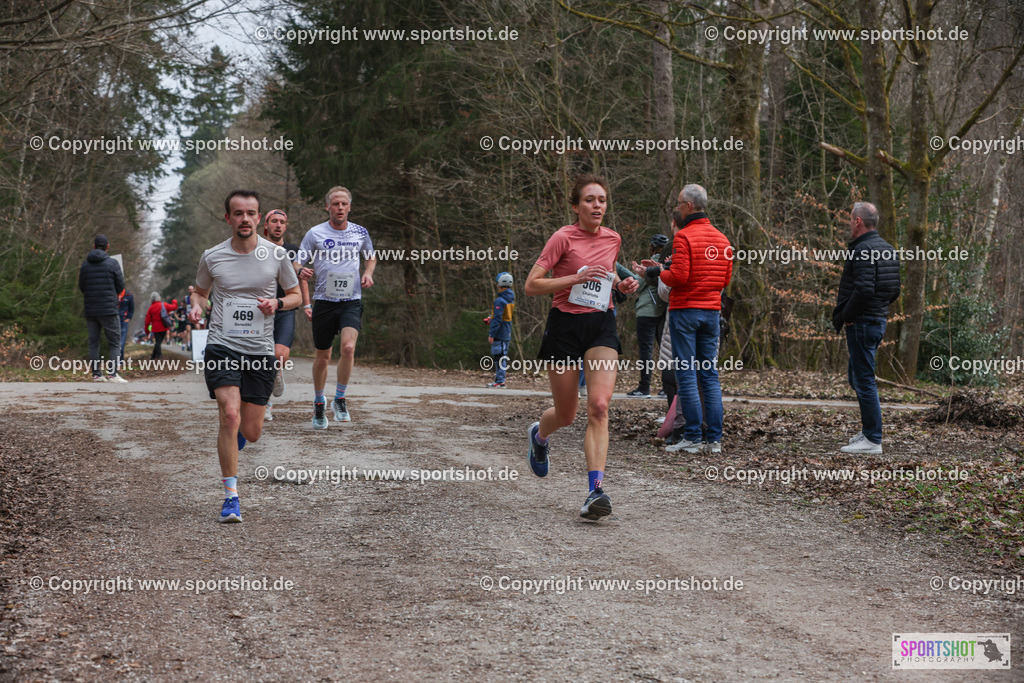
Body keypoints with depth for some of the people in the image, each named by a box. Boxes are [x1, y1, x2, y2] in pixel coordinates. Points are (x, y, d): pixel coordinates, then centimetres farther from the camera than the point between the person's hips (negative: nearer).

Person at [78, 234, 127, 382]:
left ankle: (96, 374, 6)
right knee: (114, 343, 0)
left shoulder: (85, 264, 5)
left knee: (93, 342, 9)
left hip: (90, 310, 4)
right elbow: (121, 287, -1)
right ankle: (112, 374, -9)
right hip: (108, 309, -4)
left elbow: (81, 288, 10)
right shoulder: (112, 263, -6)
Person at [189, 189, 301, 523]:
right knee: (230, 415, -20)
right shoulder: (212, 257, 3)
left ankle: (233, 435, 44)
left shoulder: (276, 254, 2)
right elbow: (200, 291, 20)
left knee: (251, 432, 4)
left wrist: (277, 303, -9)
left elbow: (295, 295, 13)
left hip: (260, 351, 1)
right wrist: (196, 307, -2)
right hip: (222, 347, -1)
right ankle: (231, 497, -11)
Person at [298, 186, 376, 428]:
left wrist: (368, 273, 4)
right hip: (324, 300, -1)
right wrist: (301, 271, -21)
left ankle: (339, 399, -3)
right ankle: (318, 404, 28)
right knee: (322, 356, 6)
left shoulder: (360, 233, 6)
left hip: (352, 301, 1)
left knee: (348, 347, -21)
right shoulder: (315, 233, -1)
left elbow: (371, 257, 25)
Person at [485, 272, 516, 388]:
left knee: (499, 356, -7)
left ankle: (500, 382, -8)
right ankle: (499, 379, 18)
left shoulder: (500, 300, -17)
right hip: (507, 334, 9)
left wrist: (491, 334, -17)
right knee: (503, 355, 13)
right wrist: (491, 319, 25)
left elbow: (497, 319, -19)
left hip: (500, 333, -9)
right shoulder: (511, 299, 12)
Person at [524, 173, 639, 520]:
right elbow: (531, 285, -12)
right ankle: (538, 433, 45)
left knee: (599, 406, -17)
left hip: (601, 325, 3)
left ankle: (596, 490, -21)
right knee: (566, 414, 8)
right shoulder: (563, 238, -9)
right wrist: (576, 278, -20)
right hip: (565, 325, -3)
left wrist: (620, 283, 6)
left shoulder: (613, 239, 7)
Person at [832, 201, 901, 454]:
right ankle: (868, 431, 26)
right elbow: (894, 291, 18)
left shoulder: (863, 250, -17)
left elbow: (864, 289, -27)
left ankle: (873, 440, -4)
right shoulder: (887, 249, 14)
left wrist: (845, 316, -15)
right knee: (856, 377, 20)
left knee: (864, 381, -6)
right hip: (878, 320, 10)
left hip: (862, 323, -10)